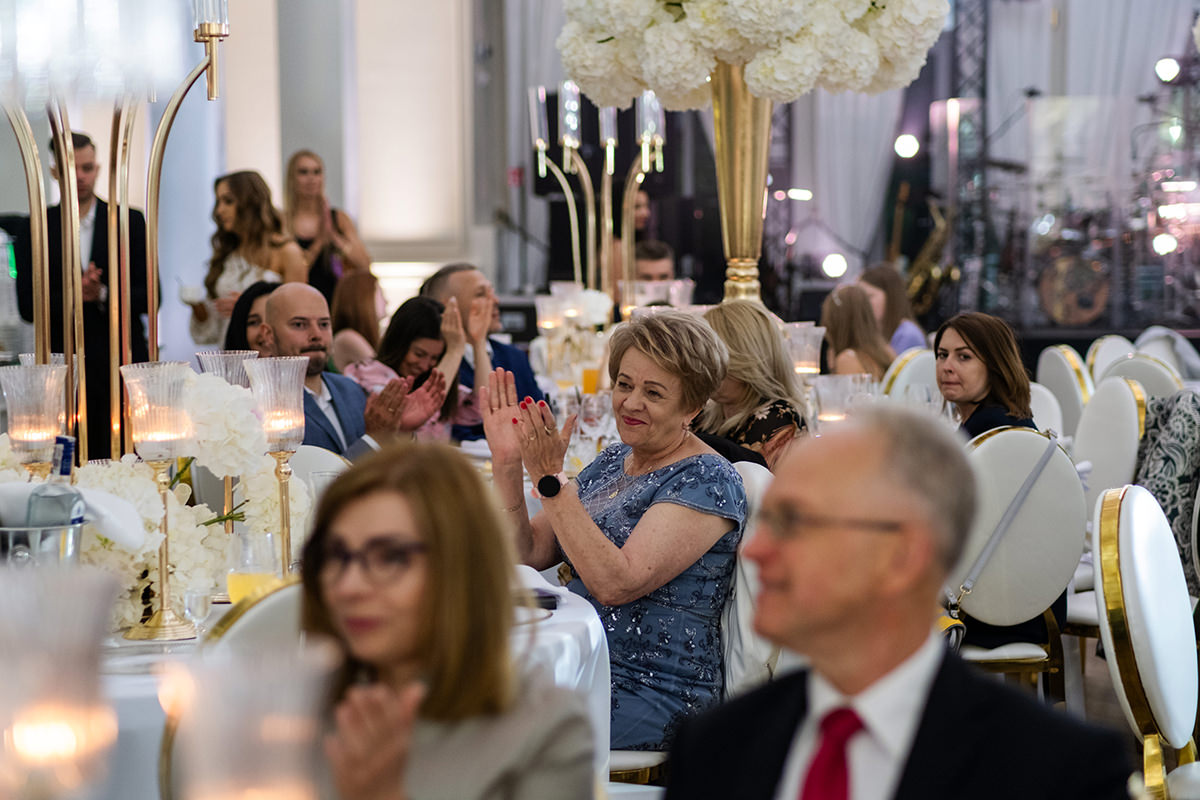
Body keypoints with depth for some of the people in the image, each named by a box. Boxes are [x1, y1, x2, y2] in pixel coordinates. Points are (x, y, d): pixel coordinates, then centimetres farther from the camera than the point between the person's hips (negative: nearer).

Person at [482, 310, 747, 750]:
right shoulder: (613, 462, 14)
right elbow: (527, 553, 9)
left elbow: (616, 584, -23)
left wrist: (551, 480, -24)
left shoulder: (708, 480, -12)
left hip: (655, 695, -8)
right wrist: (507, 463, -4)